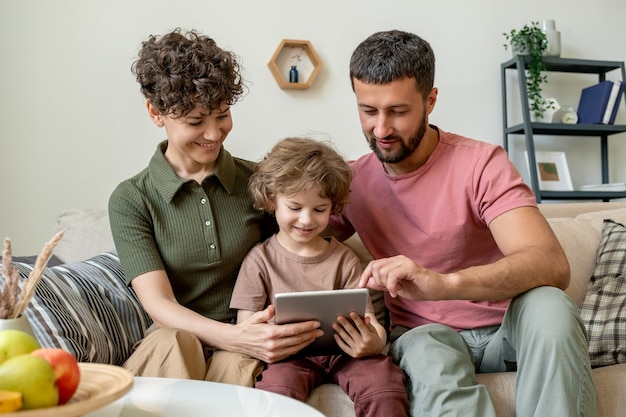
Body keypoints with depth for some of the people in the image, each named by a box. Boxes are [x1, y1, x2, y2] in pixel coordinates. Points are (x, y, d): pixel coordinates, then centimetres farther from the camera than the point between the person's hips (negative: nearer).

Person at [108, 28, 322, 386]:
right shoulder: (130, 200, -1)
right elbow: (158, 304, -11)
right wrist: (236, 337, -30)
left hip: (246, 353, 0)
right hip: (167, 353, 0)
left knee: (235, 367, -32)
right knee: (174, 342, -33)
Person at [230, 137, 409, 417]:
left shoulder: (344, 260, 8)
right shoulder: (260, 260, 3)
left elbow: (367, 319, 1)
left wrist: (374, 341, -24)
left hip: (344, 351, 2)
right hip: (289, 356, -1)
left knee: (383, 380, -27)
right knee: (277, 386, -34)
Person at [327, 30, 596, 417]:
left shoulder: (481, 163, -12)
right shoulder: (351, 182, 0)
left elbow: (552, 265, -25)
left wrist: (443, 283, -43)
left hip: (504, 329, 1)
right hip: (422, 335, 0)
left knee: (547, 305, -33)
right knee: (430, 356, -36)